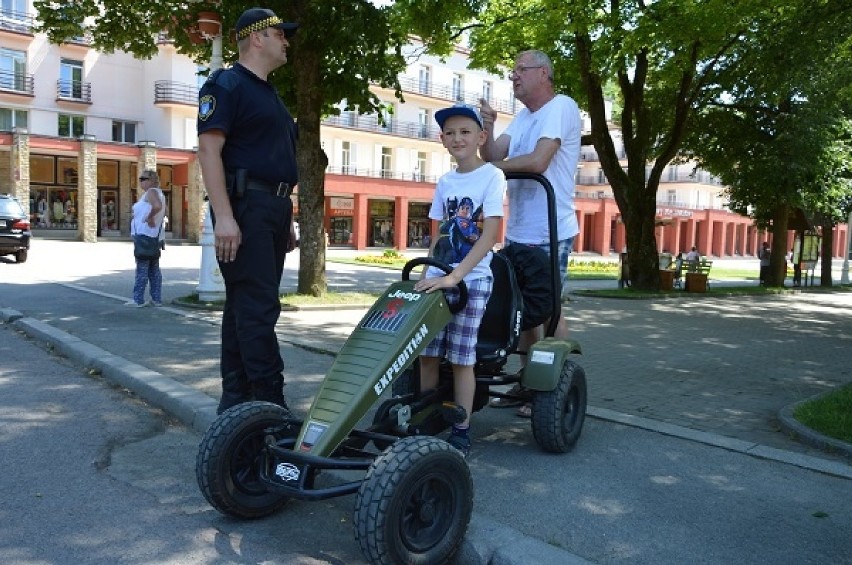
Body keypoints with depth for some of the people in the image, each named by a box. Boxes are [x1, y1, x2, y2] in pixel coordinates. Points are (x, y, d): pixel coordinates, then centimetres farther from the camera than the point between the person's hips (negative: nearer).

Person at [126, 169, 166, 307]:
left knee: (142, 268, -6)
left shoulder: (151, 192, -12)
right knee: (154, 269, 11)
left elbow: (157, 206, -32)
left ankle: (138, 299, -3)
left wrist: (149, 218, -20)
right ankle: (157, 299, 12)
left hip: (145, 235, -10)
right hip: (155, 237, 10)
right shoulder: (158, 193, 17)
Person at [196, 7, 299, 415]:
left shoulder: (270, 95, 24)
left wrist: (287, 218, 22)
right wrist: (223, 215, -24)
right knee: (257, 309, -11)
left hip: (272, 209, 9)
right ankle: (270, 406, -7)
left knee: (247, 307, 10)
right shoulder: (226, 84, -4)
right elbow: (209, 150, -14)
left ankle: (237, 403, 16)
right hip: (245, 205, -9)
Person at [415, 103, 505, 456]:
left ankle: (461, 432, 9)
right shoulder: (444, 183, 13)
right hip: (438, 279, 5)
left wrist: (455, 276, -22)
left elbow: (490, 234, -14)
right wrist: (425, 274, 6)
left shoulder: (492, 176, -5)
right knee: (426, 353, 3)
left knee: (461, 357, -3)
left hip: (472, 280, -5)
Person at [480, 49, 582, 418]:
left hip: (549, 234, -8)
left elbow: (537, 162, -21)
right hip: (518, 231, 9)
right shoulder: (523, 116, 18)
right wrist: (487, 129, -12)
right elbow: (494, 155, 8)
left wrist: (491, 166, -7)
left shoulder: (561, 107, -9)